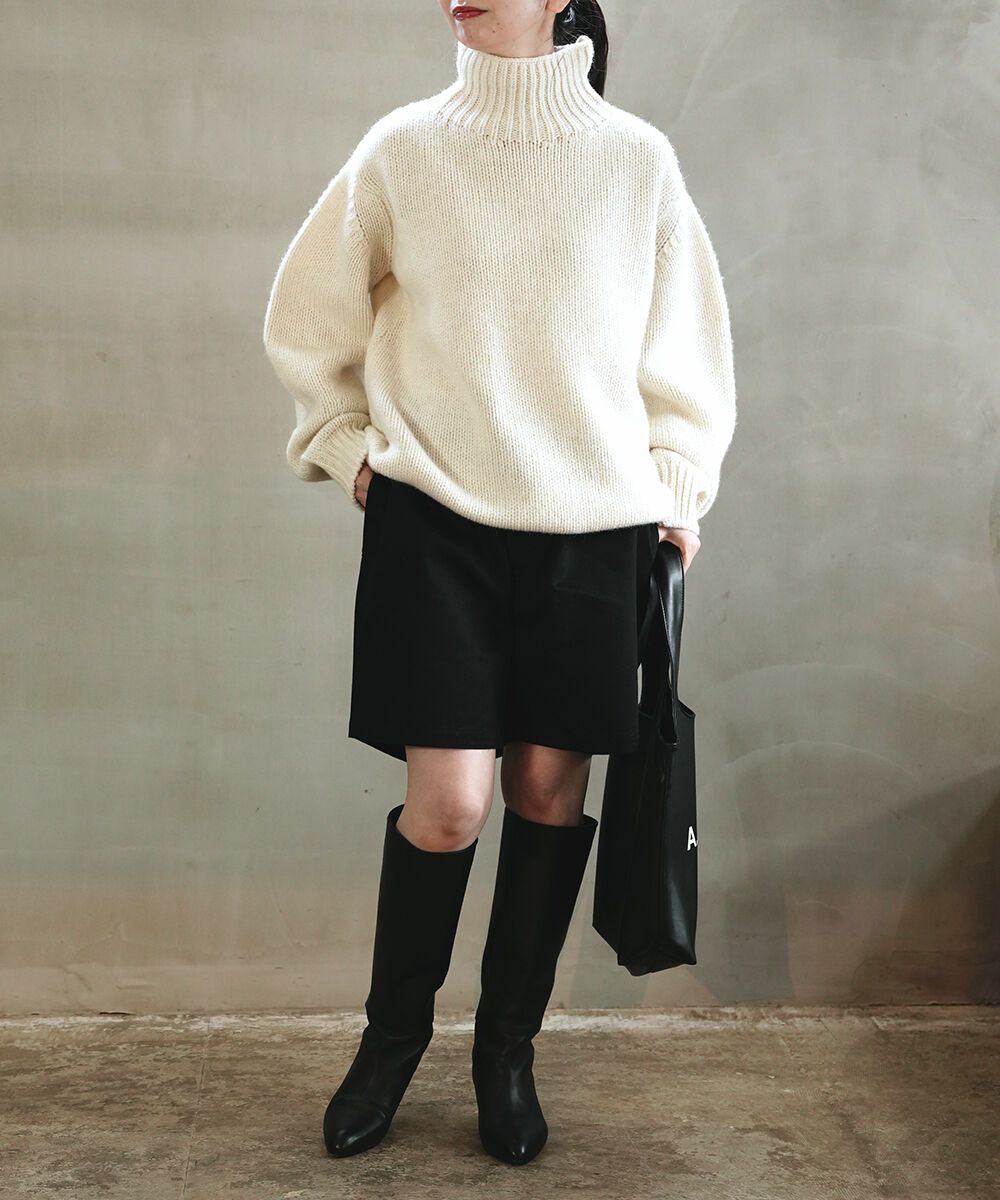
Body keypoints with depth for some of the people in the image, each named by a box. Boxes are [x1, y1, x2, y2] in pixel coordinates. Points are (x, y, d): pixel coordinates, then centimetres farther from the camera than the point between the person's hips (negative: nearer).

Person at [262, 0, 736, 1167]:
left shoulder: (637, 159, 4)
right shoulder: (401, 149, 3)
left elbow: (684, 339, 11)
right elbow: (311, 318, 13)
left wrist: (678, 487, 6)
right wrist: (345, 447, 7)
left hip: (592, 526, 1)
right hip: (434, 517, -1)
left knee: (549, 785, 5)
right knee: (448, 801, -5)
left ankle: (507, 1048, 24)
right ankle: (393, 1033, 21)